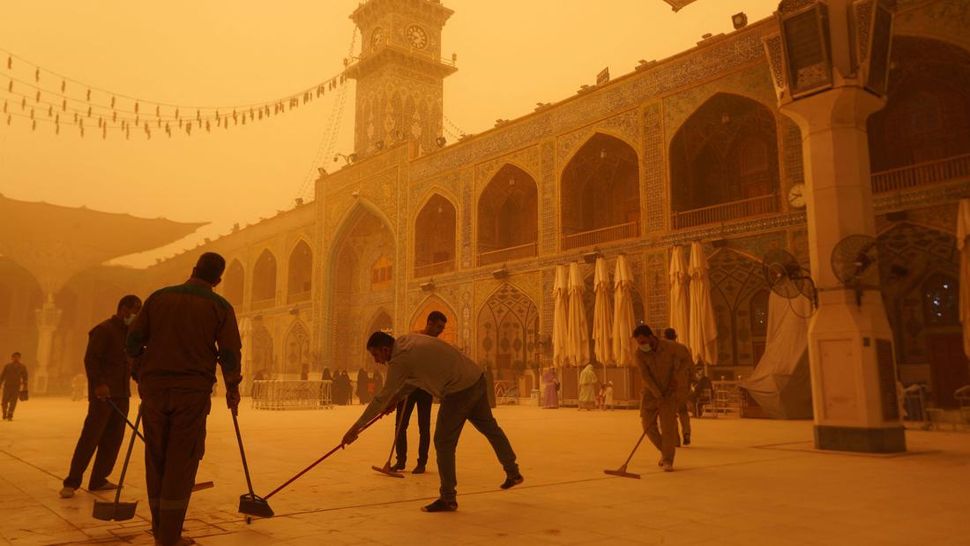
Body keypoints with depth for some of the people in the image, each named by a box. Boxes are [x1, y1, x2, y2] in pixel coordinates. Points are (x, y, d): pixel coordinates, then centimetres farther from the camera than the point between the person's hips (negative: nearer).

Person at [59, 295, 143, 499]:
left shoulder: (130, 333, 17)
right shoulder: (104, 330, -9)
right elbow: (90, 358, -16)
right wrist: (98, 383, -25)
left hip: (121, 394, 8)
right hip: (102, 393, -8)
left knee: (114, 438, 7)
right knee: (90, 436, -8)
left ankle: (98, 480, 13)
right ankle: (71, 482, -2)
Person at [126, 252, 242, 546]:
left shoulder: (158, 297, 7)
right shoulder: (220, 307, -1)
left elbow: (134, 339, 5)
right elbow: (230, 353, -5)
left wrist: (140, 376, 17)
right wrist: (232, 388, 9)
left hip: (153, 387, 3)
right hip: (193, 390, -3)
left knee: (156, 458, 14)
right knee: (181, 461, 2)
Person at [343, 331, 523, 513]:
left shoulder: (400, 360, -15)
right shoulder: (407, 340, 10)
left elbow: (382, 397, -13)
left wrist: (357, 427, -7)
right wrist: (395, 399, 15)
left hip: (459, 390, -10)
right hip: (476, 377, 10)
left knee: (444, 443, 1)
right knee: (489, 426, 24)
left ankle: (448, 499, 10)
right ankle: (513, 473, 40)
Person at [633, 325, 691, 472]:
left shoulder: (671, 347, -17)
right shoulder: (640, 353, -13)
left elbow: (686, 358, 1)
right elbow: (645, 376, -19)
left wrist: (676, 375, -10)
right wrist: (658, 396, -26)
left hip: (671, 390, -2)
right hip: (651, 391, 2)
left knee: (668, 424, -11)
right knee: (647, 423, -4)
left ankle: (668, 461, -2)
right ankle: (664, 450, 21)